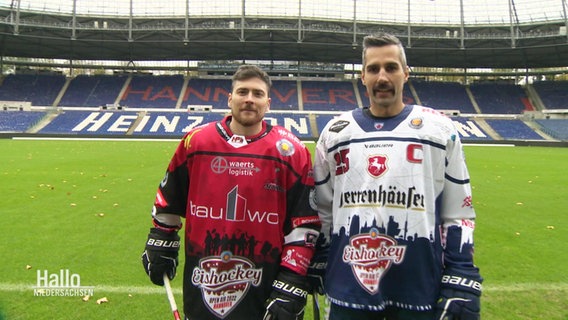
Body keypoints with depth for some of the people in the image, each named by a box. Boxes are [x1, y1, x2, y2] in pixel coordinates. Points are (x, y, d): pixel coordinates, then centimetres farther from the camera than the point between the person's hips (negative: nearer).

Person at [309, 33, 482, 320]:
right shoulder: (335, 132, 5)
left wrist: (461, 284, -4)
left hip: (420, 289, -1)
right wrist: (317, 272, 10)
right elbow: (322, 210, 9)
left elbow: (458, 213, 1)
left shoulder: (439, 129, 1)